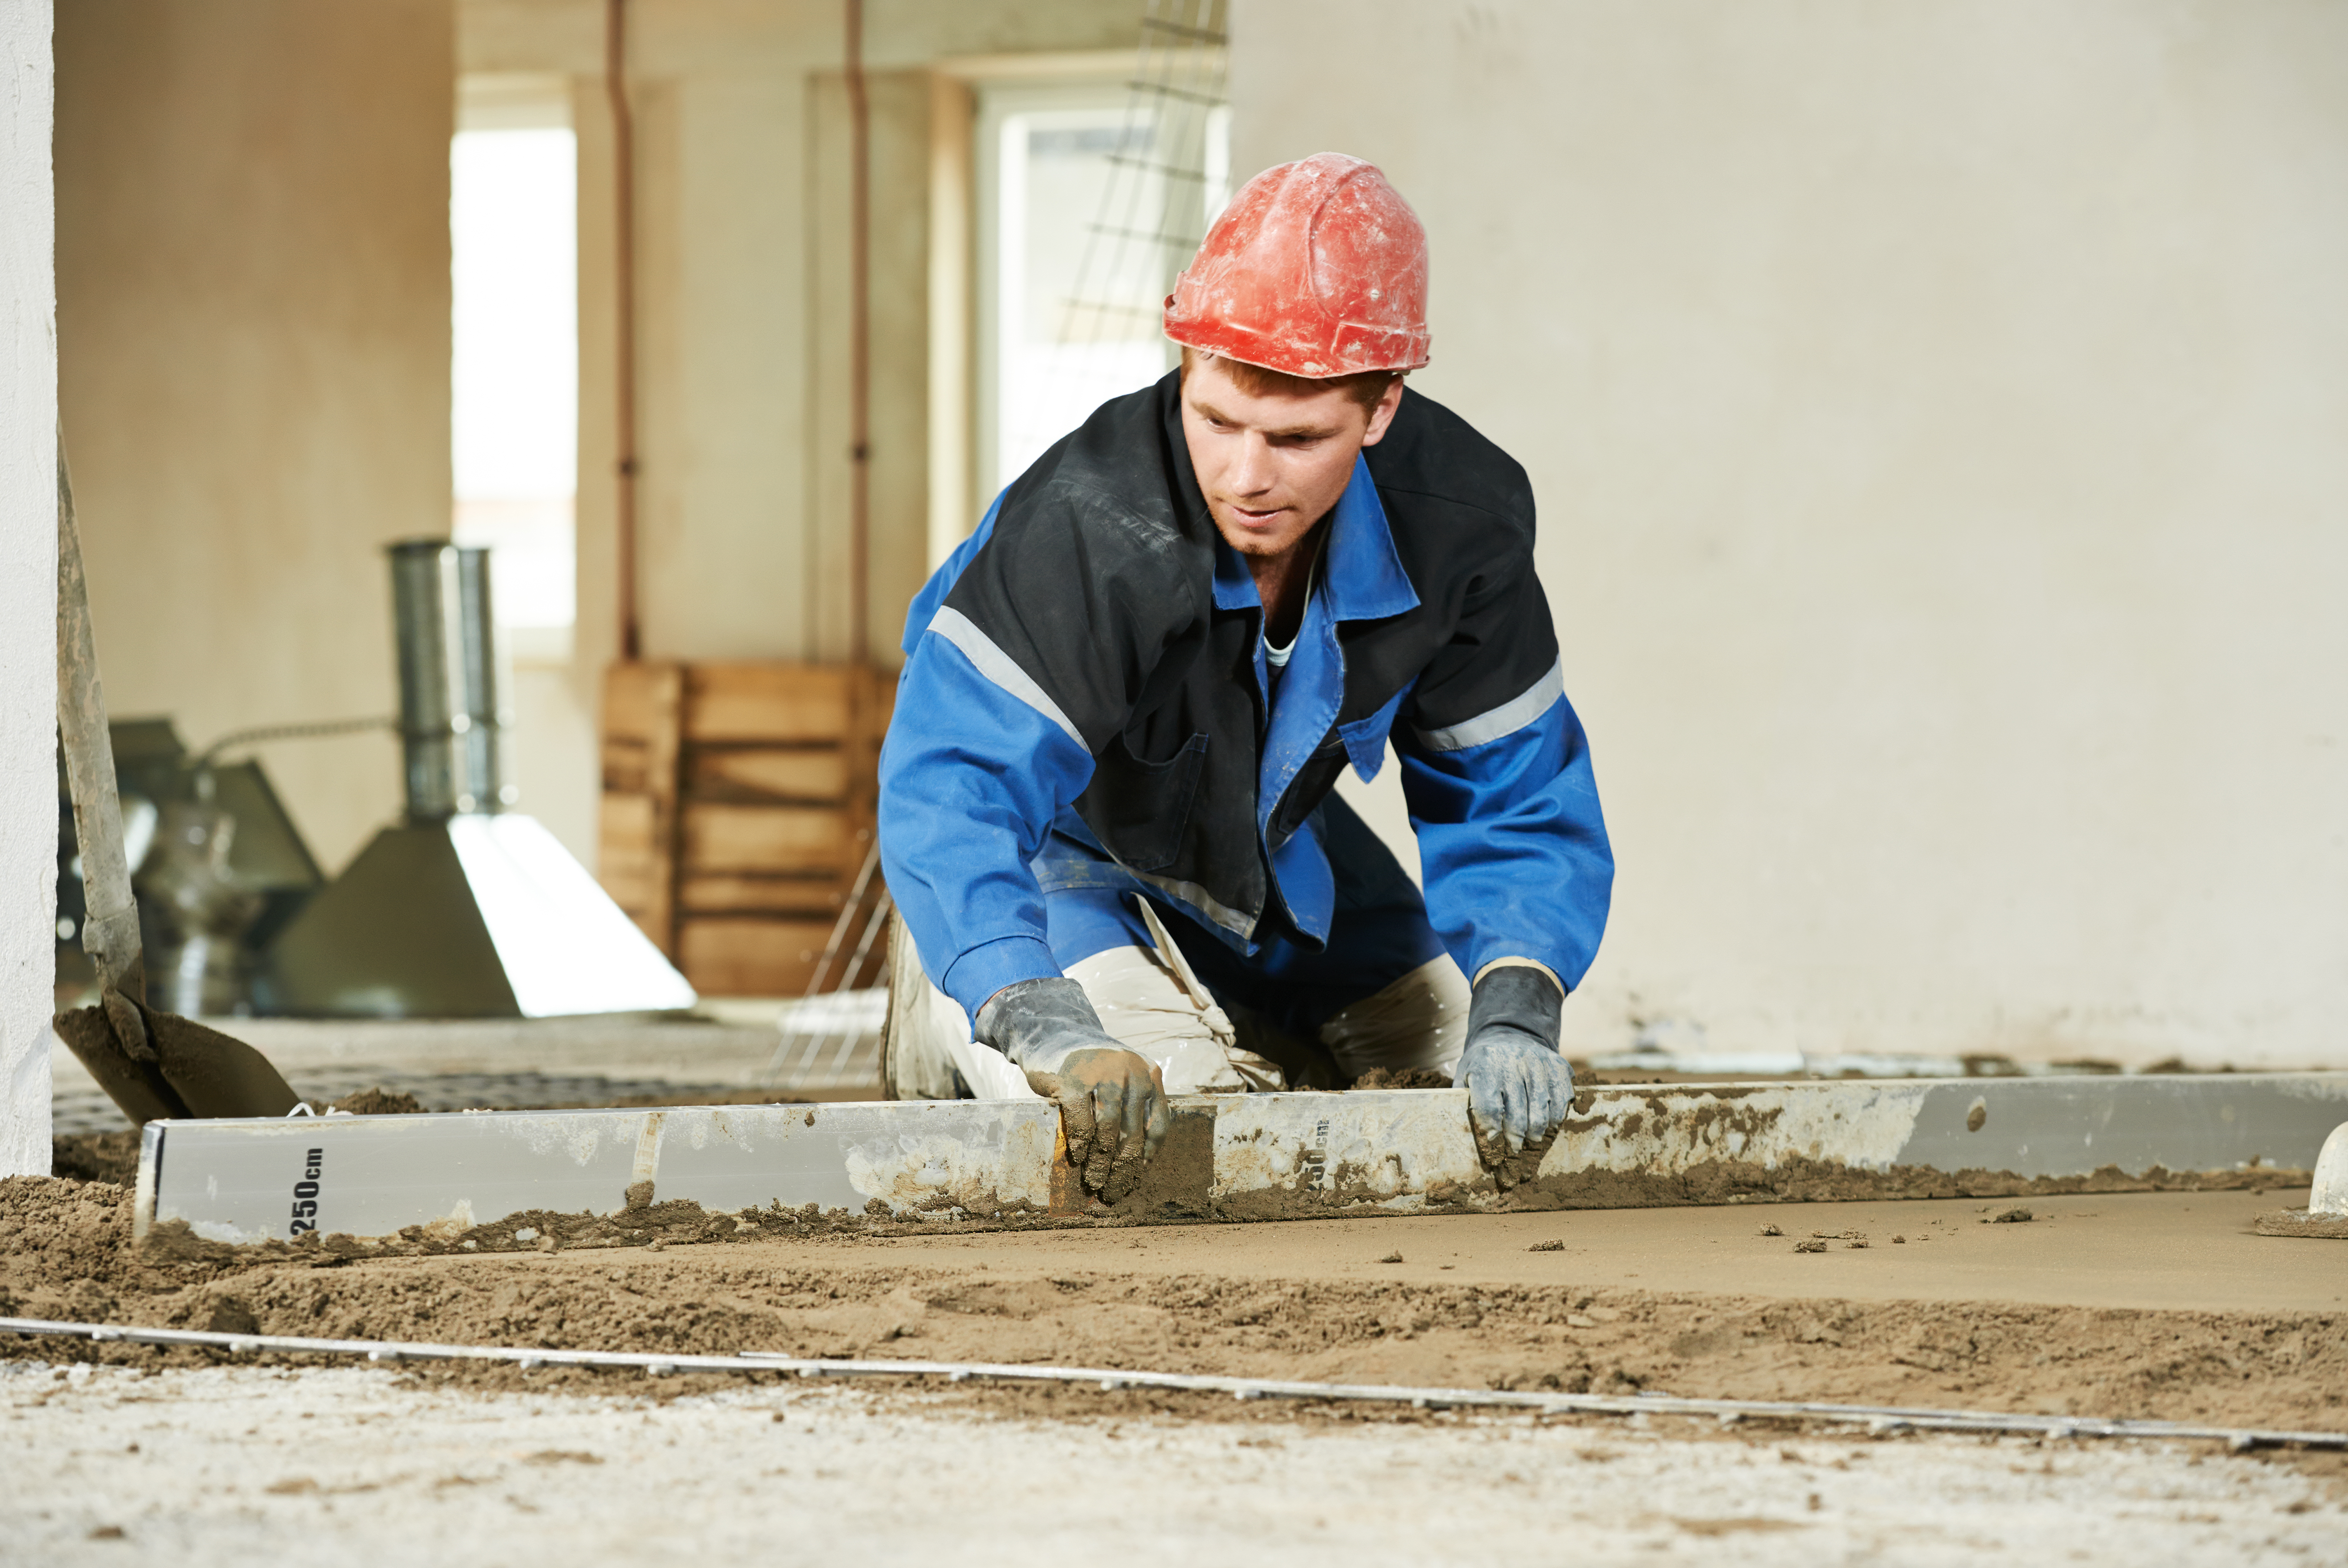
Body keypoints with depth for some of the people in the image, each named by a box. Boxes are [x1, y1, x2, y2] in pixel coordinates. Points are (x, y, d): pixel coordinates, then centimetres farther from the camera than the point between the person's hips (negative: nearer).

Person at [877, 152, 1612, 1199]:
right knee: (1166, 1115, -28)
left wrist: (1512, 1012, -34)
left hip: (1268, 840, 5)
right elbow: (954, 783, -48)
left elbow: (1514, 798, -16)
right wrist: (1041, 1023, -64)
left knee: (1490, 1097, 7)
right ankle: (955, 1018, 3)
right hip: (1058, 842, -5)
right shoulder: (1086, 528, -40)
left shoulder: (1458, 523, -24)